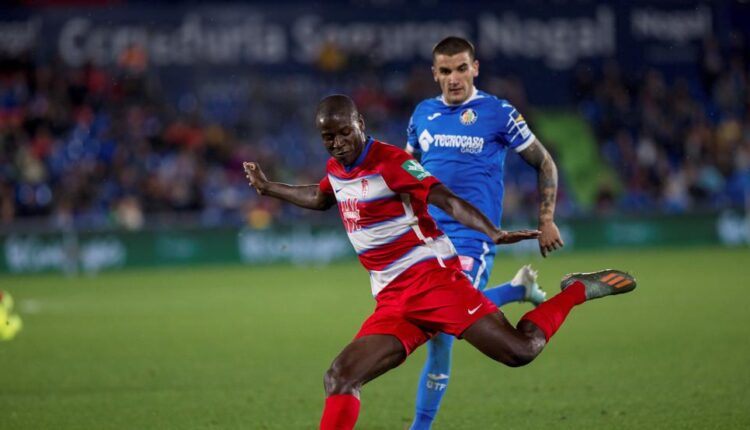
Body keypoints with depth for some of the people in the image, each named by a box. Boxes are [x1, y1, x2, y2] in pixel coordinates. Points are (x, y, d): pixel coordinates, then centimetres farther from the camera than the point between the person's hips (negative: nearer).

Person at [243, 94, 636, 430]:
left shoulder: (388, 162, -10)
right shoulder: (335, 169, 14)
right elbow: (320, 199, 40)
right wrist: (267, 187, 45)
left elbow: (446, 200, -20)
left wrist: (494, 234, -34)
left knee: (520, 350, -18)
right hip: (392, 303, 7)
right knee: (339, 379, -8)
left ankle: (577, 290, 7)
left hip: (429, 275, -7)